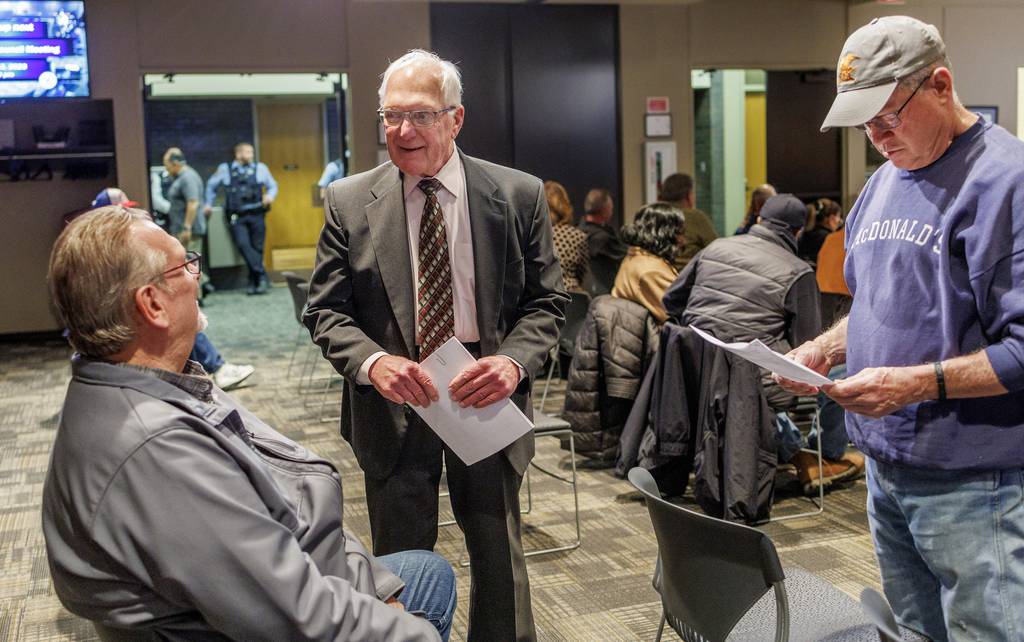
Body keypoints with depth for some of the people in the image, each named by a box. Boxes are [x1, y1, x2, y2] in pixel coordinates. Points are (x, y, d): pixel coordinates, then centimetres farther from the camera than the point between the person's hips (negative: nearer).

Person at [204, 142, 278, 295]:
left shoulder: (260, 168, 11)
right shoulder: (225, 169, 11)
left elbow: (272, 186, 16)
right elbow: (211, 185, 24)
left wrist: (270, 196, -5)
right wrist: (208, 204, 23)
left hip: (256, 215, 1)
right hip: (237, 217, -1)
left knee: (257, 247, 0)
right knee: (243, 245, -20)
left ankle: (254, 282, 11)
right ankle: (262, 276, -19)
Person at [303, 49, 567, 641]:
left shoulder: (519, 196, -4)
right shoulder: (349, 202, -3)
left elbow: (546, 300, 0)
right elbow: (327, 311, -2)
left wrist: (514, 360, -20)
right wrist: (372, 361, -23)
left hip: (486, 397, 0)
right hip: (394, 403, 0)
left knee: (500, 560, 16)